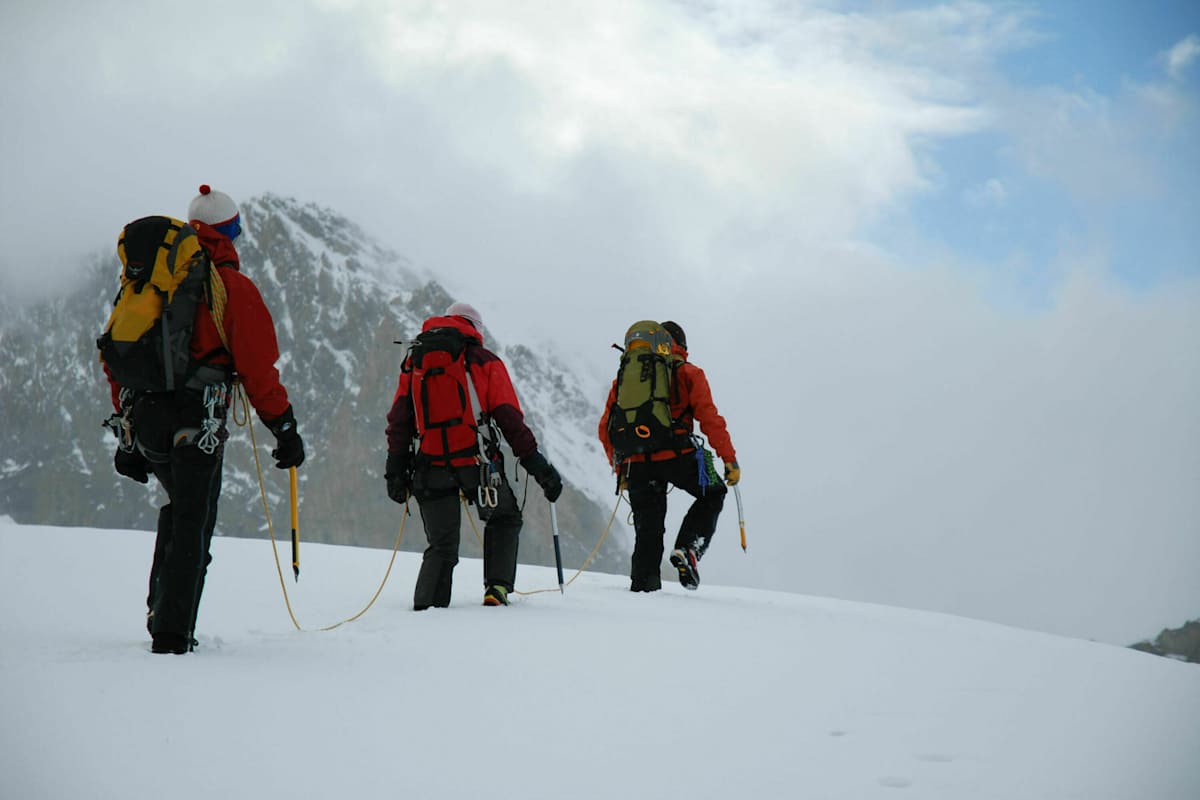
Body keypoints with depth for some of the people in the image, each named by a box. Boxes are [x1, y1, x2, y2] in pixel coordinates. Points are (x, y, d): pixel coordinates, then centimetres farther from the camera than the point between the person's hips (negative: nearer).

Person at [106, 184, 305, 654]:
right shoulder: (234, 288, -3)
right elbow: (258, 368, -8)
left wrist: (127, 430, 20)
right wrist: (285, 430, -1)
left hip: (145, 421, 6)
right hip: (196, 421, -6)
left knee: (180, 507, 24)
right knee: (192, 525, 1)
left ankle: (161, 611, 22)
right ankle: (172, 633, -2)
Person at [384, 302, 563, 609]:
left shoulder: (415, 359, 14)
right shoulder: (485, 361, 5)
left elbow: (399, 418, 7)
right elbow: (510, 419, -1)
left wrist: (396, 469, 8)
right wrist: (537, 465, 3)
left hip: (431, 466, 2)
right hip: (476, 461, -2)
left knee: (441, 546, 12)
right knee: (505, 520, 22)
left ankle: (426, 606, -3)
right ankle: (497, 588, 6)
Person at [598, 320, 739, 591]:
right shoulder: (688, 373, 9)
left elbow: (606, 428, 17)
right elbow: (709, 418, -2)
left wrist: (620, 468, 24)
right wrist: (730, 459, -1)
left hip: (637, 462, 3)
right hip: (677, 455, -3)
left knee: (648, 529, 12)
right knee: (713, 495, 20)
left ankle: (642, 585, 3)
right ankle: (687, 549, 1)